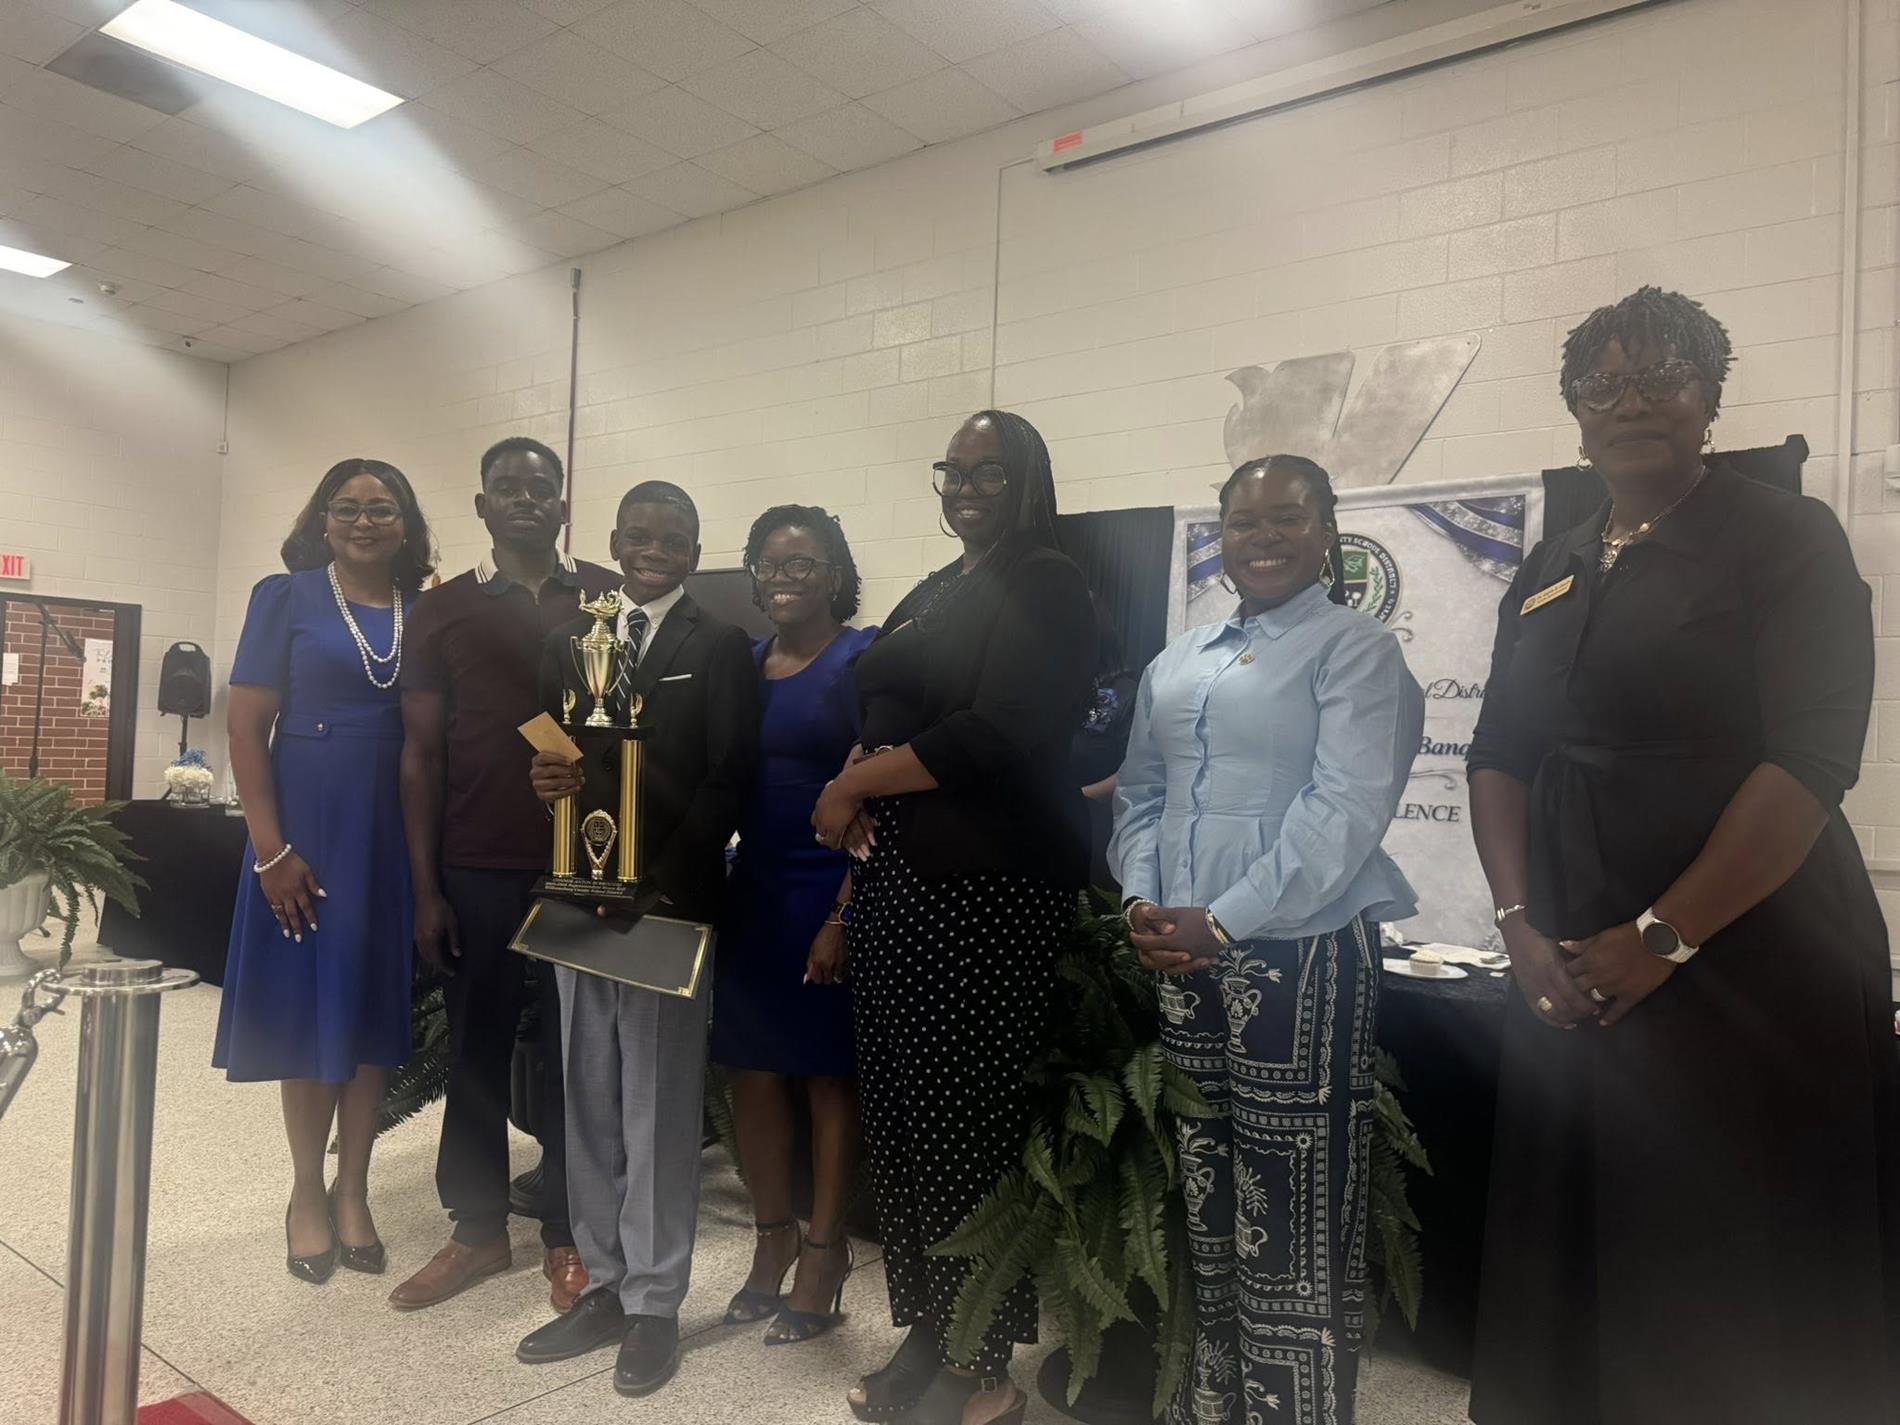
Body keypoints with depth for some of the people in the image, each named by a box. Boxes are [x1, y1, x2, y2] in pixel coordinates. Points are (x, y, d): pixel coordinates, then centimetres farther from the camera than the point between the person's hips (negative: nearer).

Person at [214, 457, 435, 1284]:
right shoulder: (287, 597, -1)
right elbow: (247, 726, -5)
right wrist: (270, 849, -12)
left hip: (397, 833, 3)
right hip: (309, 826, -2)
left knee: (374, 1003, 9)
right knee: (308, 1003, 7)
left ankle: (352, 1190, 24)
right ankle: (307, 1193, 24)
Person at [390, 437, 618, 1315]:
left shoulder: (609, 600, 4)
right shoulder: (442, 611, 6)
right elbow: (422, 752, 5)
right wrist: (425, 889, 0)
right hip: (475, 869, 1)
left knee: (575, 1052, 8)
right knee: (476, 1051, 10)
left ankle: (567, 1235, 22)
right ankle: (478, 1227, 26)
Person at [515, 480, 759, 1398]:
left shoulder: (721, 648, 0)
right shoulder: (567, 641, 14)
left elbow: (729, 779, -7)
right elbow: (547, 754, 12)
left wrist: (664, 887, -15)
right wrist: (546, 778, -12)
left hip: (670, 901, -5)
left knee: (659, 1107, 3)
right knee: (589, 1102, 12)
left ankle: (654, 1303, 16)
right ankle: (604, 1285, 26)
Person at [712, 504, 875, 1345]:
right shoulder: (743, 663, 9)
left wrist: (845, 915, -16)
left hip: (832, 892, -5)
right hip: (753, 890, 6)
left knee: (830, 1073, 6)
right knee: (752, 1068, 10)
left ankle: (822, 1255, 21)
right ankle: (772, 1239, 27)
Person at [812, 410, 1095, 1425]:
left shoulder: (1043, 585, -6)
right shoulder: (931, 593, 19)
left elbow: (997, 733, -18)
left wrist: (855, 784, -9)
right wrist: (857, 791, 1)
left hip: (988, 885, -8)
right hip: (898, 879, 8)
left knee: (968, 1122, 0)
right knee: (899, 1111, 11)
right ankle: (926, 1335, 26)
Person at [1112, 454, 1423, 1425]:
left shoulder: (1354, 648, -4)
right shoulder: (1178, 662, 15)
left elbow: (1346, 810, -15)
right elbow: (1139, 792, 15)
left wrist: (1222, 922, -18)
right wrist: (1143, 901, -2)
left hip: (1301, 952, -6)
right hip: (1181, 957, 6)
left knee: (1295, 1210, -2)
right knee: (1206, 1192, 15)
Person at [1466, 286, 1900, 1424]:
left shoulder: (1786, 539, -4)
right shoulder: (1551, 574, 12)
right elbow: (1500, 755, 10)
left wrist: (1665, 937, -17)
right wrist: (1520, 925, -3)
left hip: (1753, 969, -5)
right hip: (1573, 977, 5)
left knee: (1746, 1296, 5)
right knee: (1579, 1263, 14)